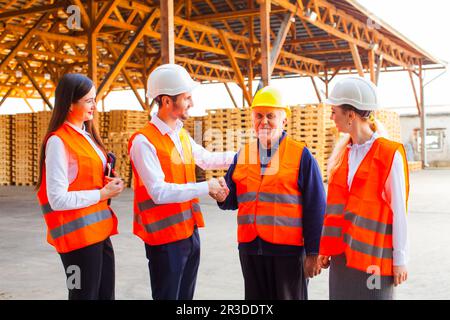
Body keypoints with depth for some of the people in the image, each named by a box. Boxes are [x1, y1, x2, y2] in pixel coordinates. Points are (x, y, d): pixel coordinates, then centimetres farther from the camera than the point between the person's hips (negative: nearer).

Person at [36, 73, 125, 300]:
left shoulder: (87, 136, 11)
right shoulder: (58, 141, -15)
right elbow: (58, 199, -19)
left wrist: (106, 184, 3)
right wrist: (102, 194, -14)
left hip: (99, 231, 9)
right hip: (78, 235, -8)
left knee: (106, 294, 15)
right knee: (86, 295, 3)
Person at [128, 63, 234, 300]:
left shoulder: (182, 135, 7)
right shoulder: (144, 141, -18)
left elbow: (206, 159, 24)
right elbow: (159, 192, -24)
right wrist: (206, 187, -21)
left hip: (190, 232, 8)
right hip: (165, 237, -8)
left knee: (185, 296, 19)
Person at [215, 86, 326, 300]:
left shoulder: (301, 155, -4)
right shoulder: (242, 155, 9)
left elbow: (315, 208, -6)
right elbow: (233, 200, 10)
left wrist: (313, 252, -9)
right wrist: (222, 196, -13)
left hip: (287, 249, -4)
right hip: (249, 248, 4)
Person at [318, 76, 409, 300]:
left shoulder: (390, 154, -10)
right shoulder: (342, 153, 8)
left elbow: (398, 210, -9)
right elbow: (334, 205, 11)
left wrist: (400, 259, -7)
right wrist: (325, 248, 10)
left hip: (373, 255, -6)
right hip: (341, 253, 6)